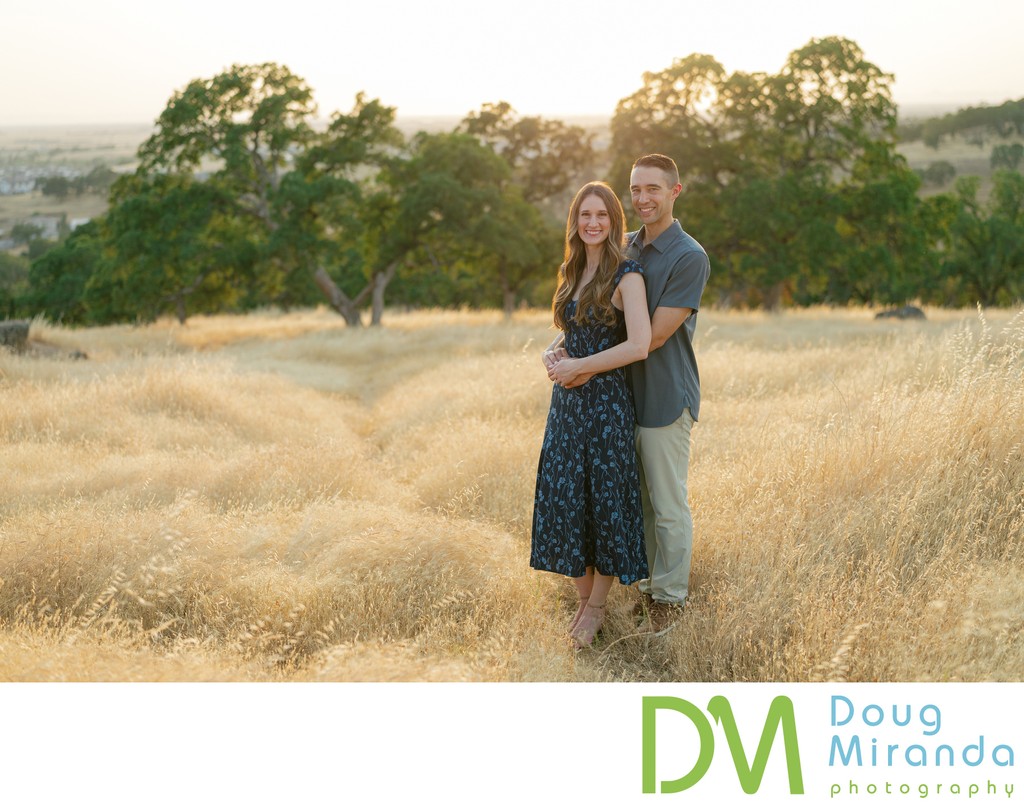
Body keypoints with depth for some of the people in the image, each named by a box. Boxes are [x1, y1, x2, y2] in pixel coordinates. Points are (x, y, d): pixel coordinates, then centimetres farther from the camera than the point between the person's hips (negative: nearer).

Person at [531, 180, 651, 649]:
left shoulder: (625, 275, -11)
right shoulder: (572, 272, 11)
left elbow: (638, 345, -21)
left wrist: (579, 366, -16)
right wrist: (553, 351, 0)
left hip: (606, 403, -7)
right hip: (567, 401, 7)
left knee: (605, 500, 4)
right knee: (563, 500, 8)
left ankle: (598, 606, 19)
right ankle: (583, 596, 24)